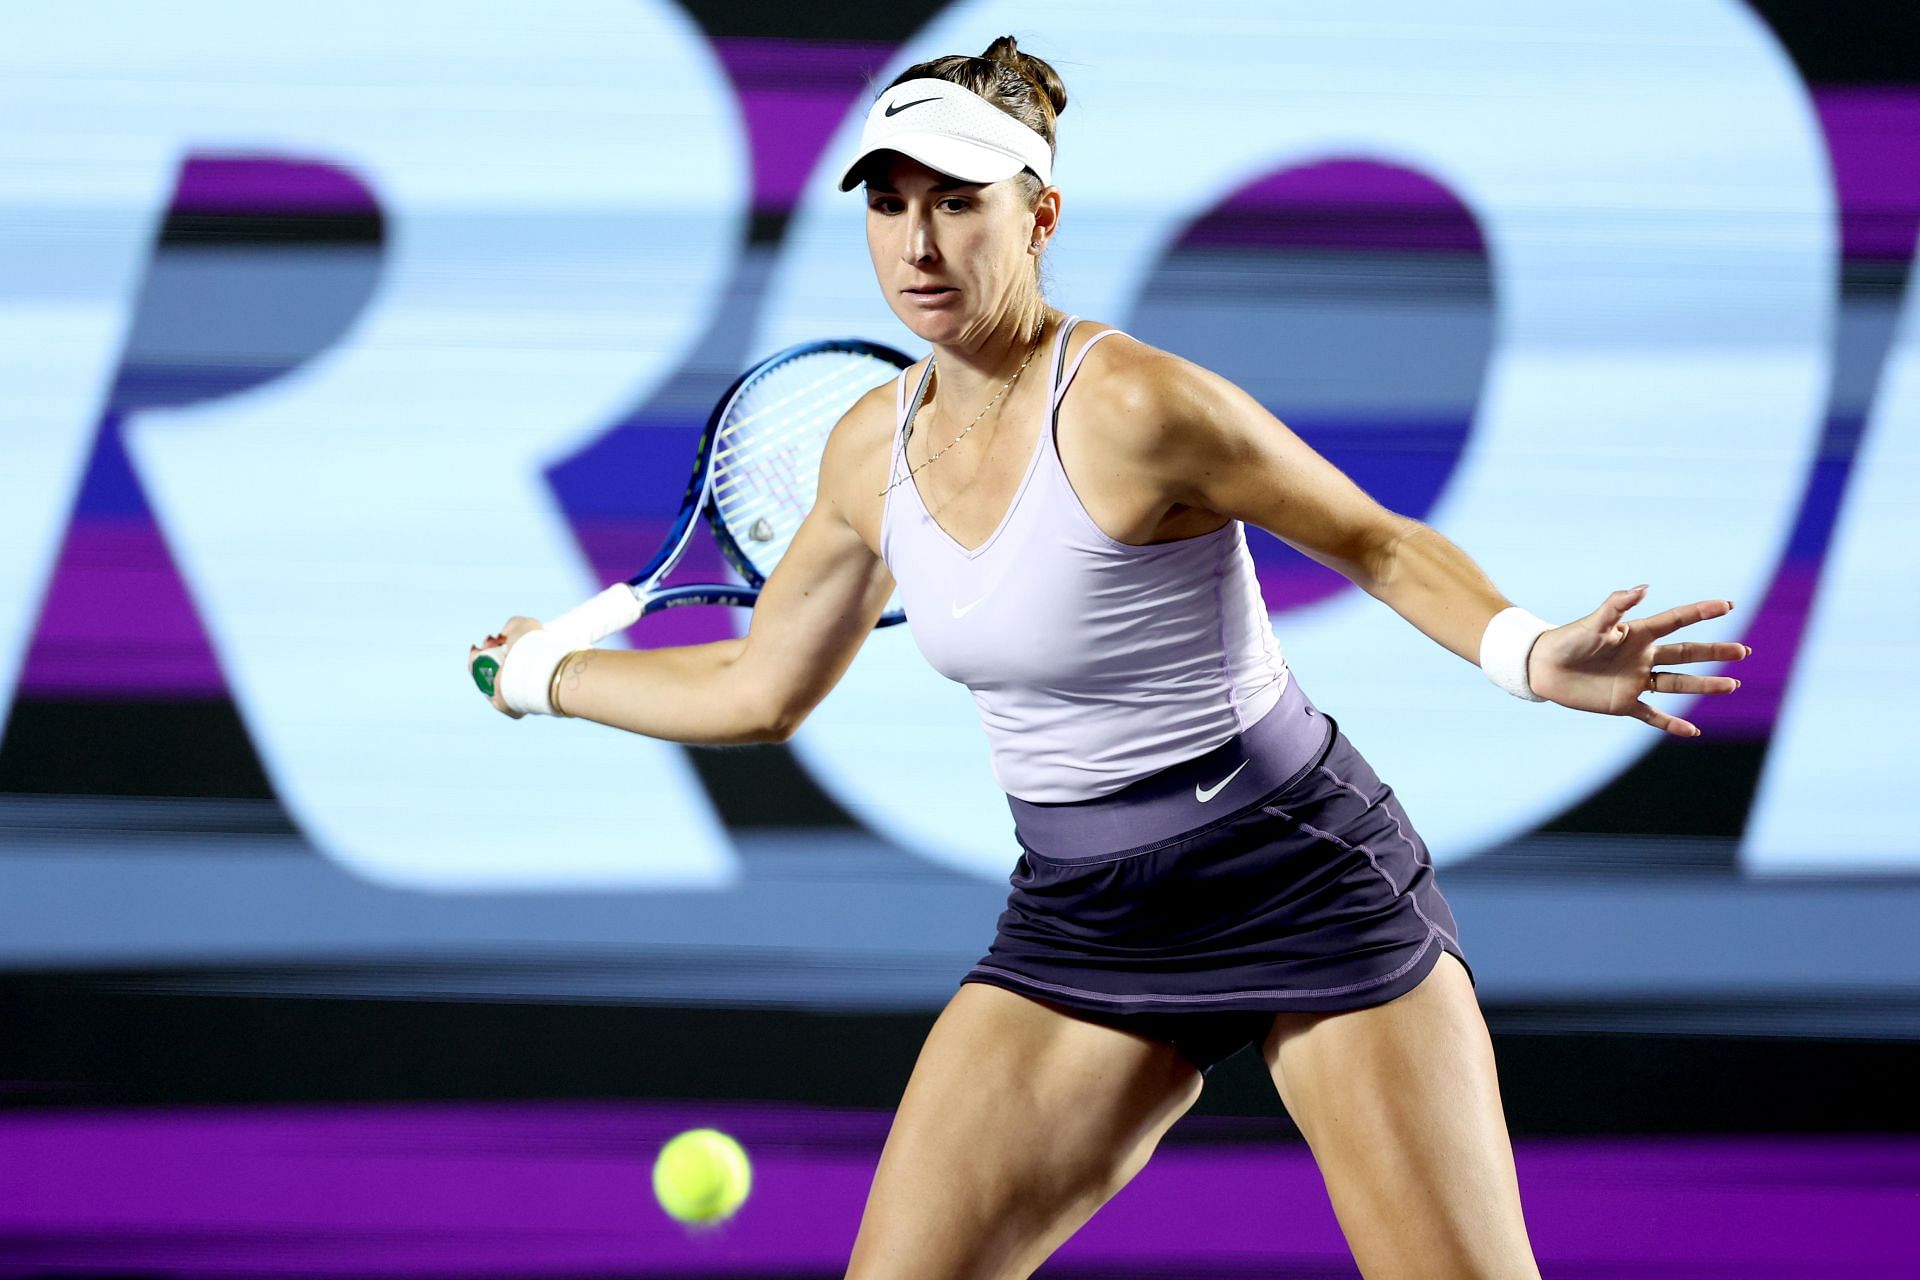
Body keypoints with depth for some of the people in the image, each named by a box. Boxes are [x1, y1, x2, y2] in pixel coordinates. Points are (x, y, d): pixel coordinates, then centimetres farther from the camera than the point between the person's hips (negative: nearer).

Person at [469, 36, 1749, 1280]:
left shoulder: (1134, 405, -20)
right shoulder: (873, 449, 1)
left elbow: (1382, 544, -10)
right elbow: (760, 690, 18)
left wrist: (1532, 655, -28)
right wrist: (550, 673, 29)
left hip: (1307, 888, -6)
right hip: (1079, 920, 6)